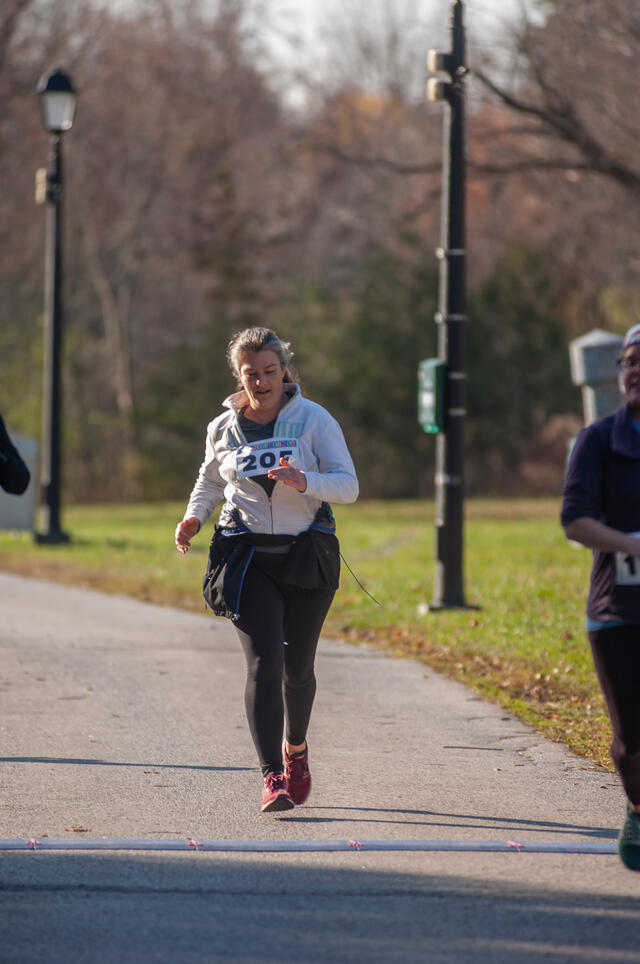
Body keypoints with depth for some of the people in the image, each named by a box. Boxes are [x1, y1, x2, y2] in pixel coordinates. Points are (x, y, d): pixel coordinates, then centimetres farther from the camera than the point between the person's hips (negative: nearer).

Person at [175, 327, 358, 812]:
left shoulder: (314, 420, -4)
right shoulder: (223, 429, 4)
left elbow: (348, 485, -8)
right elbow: (210, 481, 22)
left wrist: (304, 482, -26)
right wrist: (195, 516, 3)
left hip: (307, 554, 0)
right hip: (247, 559, 0)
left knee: (298, 667, 9)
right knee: (264, 660, -15)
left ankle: (295, 747, 39)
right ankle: (272, 777, -17)